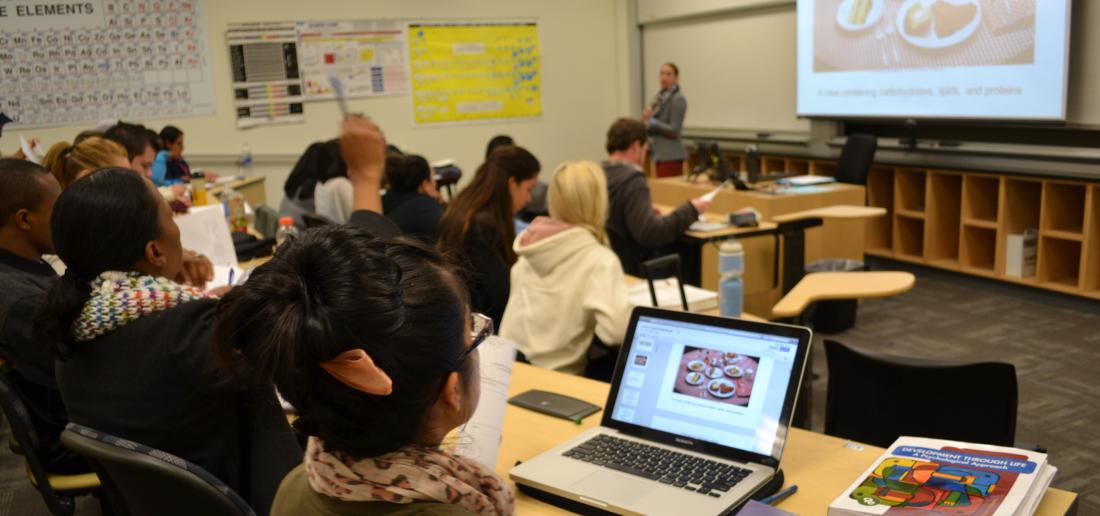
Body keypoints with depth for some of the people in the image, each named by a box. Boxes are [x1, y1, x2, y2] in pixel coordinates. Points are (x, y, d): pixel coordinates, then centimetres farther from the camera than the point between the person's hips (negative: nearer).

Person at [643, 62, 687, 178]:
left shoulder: (678, 99, -10)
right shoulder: (659, 97, 13)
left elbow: (674, 131, -15)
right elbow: (651, 131, 16)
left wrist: (652, 121, -16)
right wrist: (646, 118, -4)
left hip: (671, 156, -8)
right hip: (660, 154, 8)